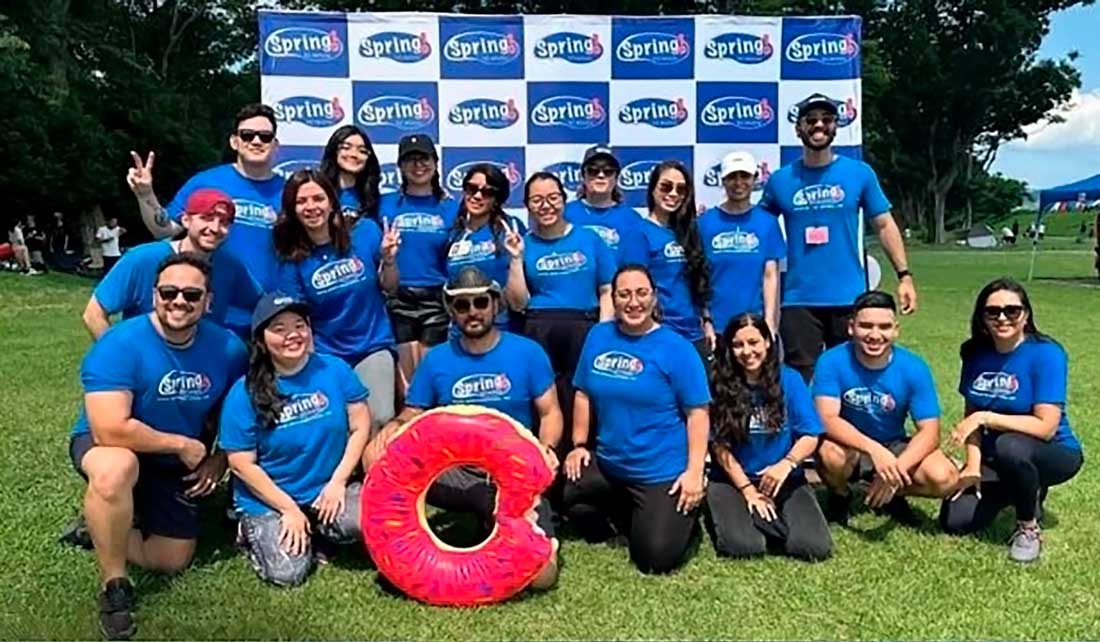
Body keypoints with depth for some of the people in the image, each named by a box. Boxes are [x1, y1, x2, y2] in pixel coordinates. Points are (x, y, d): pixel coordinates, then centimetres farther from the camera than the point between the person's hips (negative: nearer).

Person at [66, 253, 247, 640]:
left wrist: (220, 459, -10)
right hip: (105, 444, -5)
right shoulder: (120, 344, -29)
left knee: (174, 562, 6)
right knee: (115, 469, -41)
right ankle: (114, 586, -19)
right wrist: (183, 444, -26)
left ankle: (102, 528, 32)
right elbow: (111, 430, -36)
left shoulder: (228, 348, -14)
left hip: (175, 466, 5)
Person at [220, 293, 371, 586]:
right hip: (269, 501, -2)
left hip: (330, 489, 2)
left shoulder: (335, 369, -4)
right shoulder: (244, 393, -11)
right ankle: (254, 532, 14)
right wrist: (290, 509, -12)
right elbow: (242, 464, -9)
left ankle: (316, 533, 6)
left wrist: (338, 481, -10)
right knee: (287, 573, -19)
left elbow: (360, 427, -1)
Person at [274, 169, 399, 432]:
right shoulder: (291, 258, -5)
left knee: (380, 422, -10)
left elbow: (389, 287, 6)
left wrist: (388, 259, -13)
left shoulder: (365, 232, -5)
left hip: (373, 348, 0)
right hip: (326, 355, 1)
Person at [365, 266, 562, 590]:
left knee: (540, 573, -21)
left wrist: (546, 448, -17)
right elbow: (412, 415, 10)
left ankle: (495, 519, 11)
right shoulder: (436, 359, 6)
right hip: (454, 472, 2)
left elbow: (550, 412, 4)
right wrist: (394, 426, -14)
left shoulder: (527, 352, 1)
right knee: (376, 454, -23)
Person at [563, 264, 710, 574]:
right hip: (607, 464, 5)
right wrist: (579, 445, 6)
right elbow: (584, 394, 11)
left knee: (656, 558, -10)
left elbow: (697, 412, -12)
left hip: (662, 472, -5)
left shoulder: (675, 347, -11)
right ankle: (626, 521, 13)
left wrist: (694, 472, -17)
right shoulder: (598, 336, 2)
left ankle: (681, 518, 26)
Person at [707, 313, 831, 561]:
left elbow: (810, 436, -3)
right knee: (742, 546, -27)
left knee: (815, 547, -20)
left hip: (785, 480, 2)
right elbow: (719, 446, -5)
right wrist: (748, 490, -10)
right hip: (732, 481, -1)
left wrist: (786, 464, -21)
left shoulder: (789, 379, -1)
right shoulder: (720, 385, -5)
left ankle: (762, 520, 7)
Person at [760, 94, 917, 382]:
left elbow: (884, 225, 6)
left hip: (849, 298, 0)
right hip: (798, 300, 0)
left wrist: (904, 275, -3)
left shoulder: (860, 173, 2)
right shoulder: (780, 180, 3)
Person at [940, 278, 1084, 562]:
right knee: (954, 521, -12)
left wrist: (985, 417, -28)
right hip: (995, 458, 5)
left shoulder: (1046, 354, -19)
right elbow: (971, 416, 0)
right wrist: (973, 466, -12)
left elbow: (1045, 428, -25)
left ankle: (1029, 528, -11)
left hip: (1053, 454, -5)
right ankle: (1024, 491, 18)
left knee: (1010, 446, -40)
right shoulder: (976, 353, -3)